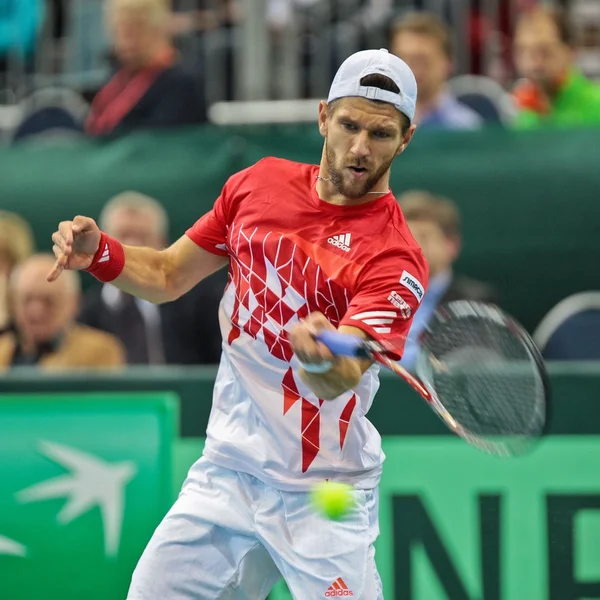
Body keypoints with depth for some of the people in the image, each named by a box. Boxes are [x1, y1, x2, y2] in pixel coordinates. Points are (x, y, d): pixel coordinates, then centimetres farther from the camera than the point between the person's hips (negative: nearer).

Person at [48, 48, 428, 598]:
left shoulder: (396, 259, -16)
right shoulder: (259, 183, 1)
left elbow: (335, 383, -31)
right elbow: (168, 275, 14)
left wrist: (324, 359, -54)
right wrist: (98, 253, -6)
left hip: (319, 500, -4)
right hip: (225, 473, 4)